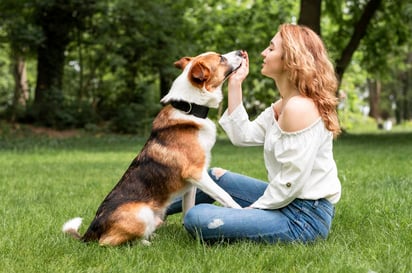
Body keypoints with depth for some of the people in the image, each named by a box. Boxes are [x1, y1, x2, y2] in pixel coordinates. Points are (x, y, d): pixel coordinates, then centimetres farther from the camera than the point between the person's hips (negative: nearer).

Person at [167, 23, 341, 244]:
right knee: (215, 176, 25)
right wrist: (235, 84, 7)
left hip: (304, 217, -10)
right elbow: (243, 135, 7)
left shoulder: (300, 107, -22)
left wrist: (252, 209, -11)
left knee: (197, 218, -20)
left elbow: (291, 183, -23)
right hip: (289, 201, 10)